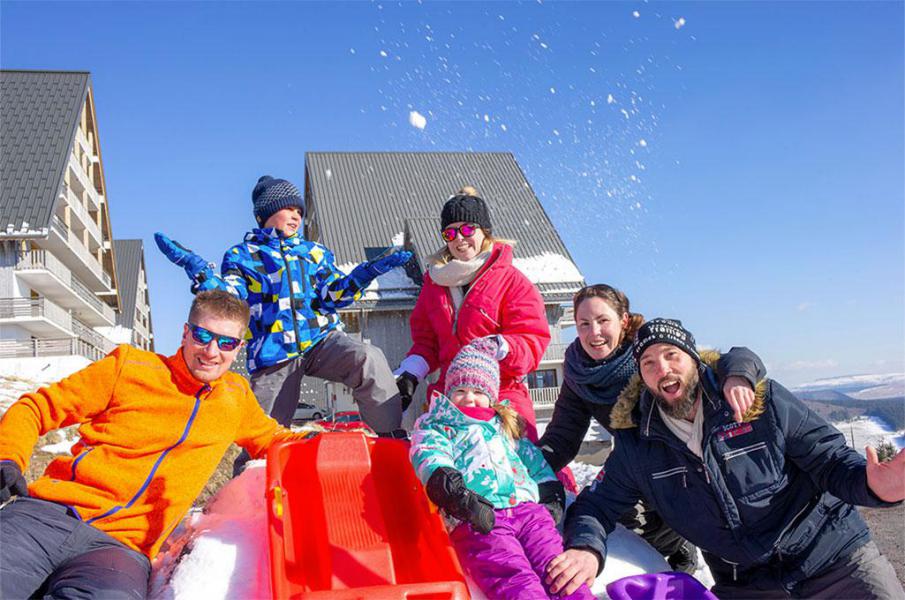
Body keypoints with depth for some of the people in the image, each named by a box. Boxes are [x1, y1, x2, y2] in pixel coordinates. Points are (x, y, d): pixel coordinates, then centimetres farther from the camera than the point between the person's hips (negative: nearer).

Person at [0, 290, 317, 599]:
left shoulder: (237, 397, 18)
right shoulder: (130, 365, 8)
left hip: (123, 545, 2)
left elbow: (271, 439, 35)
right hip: (46, 514, -2)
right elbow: (35, 408, 12)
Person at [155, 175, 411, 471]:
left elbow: (334, 294, 8)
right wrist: (198, 269, -15)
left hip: (322, 341, 1)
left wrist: (367, 272, -9)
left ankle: (393, 439, -24)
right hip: (273, 355, -1)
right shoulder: (241, 255, 15)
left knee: (369, 359, -29)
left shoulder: (315, 252, 22)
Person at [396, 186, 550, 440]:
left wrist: (501, 348, -25)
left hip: (503, 397, -4)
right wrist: (411, 371, 4)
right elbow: (426, 338, 21)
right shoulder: (435, 281, 15)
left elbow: (533, 340, -5)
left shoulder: (512, 280, -1)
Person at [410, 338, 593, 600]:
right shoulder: (435, 426, 22)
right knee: (516, 578, -30)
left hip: (528, 507, 5)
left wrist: (552, 498, 14)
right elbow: (432, 461, 1)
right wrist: (461, 498, -19)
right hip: (478, 518, -4)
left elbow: (537, 464, 35)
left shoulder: (505, 426, 37)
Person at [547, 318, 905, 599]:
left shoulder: (762, 401, -9)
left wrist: (871, 483, -31)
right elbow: (596, 505, 1)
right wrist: (587, 548, -23)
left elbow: (829, 456, -7)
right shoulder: (636, 446, -4)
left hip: (836, 560, -1)